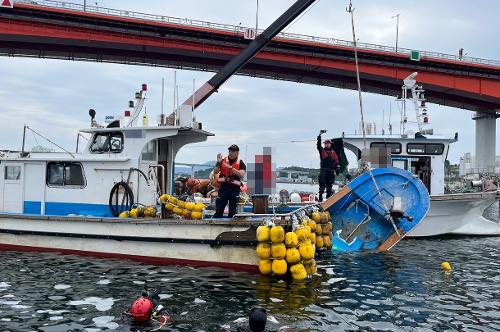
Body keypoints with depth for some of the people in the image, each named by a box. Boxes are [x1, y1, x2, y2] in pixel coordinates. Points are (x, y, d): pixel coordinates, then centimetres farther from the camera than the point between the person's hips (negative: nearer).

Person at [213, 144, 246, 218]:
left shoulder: (241, 163, 5)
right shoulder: (223, 161, 9)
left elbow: (241, 175, -12)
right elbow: (215, 172, 4)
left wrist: (231, 167, -20)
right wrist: (218, 163, -11)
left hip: (235, 188, -1)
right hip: (224, 186, 1)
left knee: (233, 211, 4)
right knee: (219, 209, 0)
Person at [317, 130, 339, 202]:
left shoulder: (333, 152, 14)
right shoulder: (322, 150, 6)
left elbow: (336, 161, 13)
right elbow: (318, 145, -8)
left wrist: (337, 169, 6)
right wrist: (320, 135, -17)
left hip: (331, 170, 3)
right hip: (323, 170, -3)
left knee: (329, 185, 6)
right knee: (322, 184, -6)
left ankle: (328, 197, 11)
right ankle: (320, 197, -4)